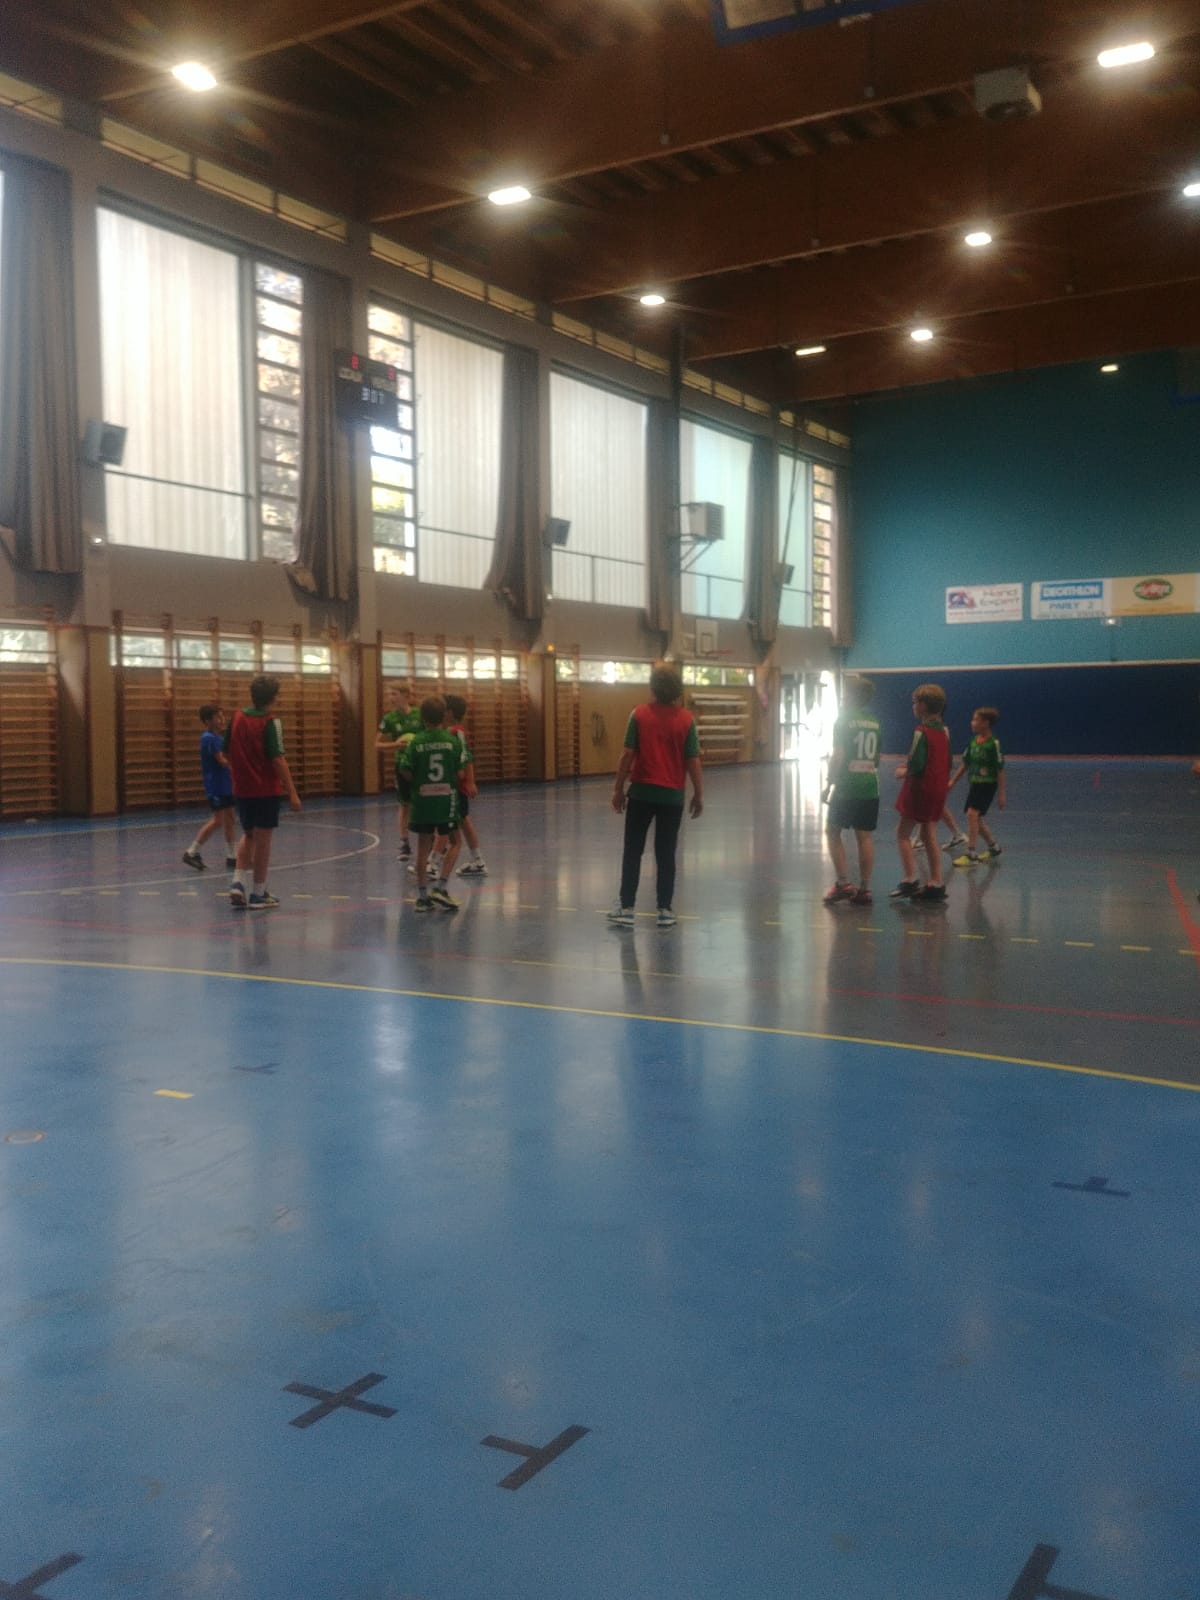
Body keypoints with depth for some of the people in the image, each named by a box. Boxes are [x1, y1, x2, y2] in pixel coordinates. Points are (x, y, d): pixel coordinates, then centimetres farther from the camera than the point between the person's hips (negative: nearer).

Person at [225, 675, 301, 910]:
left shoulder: (236, 718, 3)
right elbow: (277, 759, -19)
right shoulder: (270, 722, -14)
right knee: (263, 840, 4)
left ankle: (238, 883, 6)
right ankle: (258, 895, 9)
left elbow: (227, 752, 9)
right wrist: (292, 792, -17)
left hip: (241, 789, 5)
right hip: (266, 790, -5)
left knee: (249, 836, 21)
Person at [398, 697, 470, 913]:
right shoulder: (453, 739, -5)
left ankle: (423, 896, 9)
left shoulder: (416, 741, -3)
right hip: (447, 798, -1)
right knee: (455, 841, 13)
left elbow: (407, 771, -4)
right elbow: (462, 769, -6)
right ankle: (441, 888, 1)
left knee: (423, 846, 8)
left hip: (422, 798, 1)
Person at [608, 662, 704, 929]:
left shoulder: (639, 714, -6)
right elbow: (693, 761, -5)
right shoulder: (686, 719, -5)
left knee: (632, 851, 8)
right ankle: (665, 911, 10)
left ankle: (626, 909, 7)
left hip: (641, 792, 0)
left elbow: (628, 754, -7)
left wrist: (618, 788, 1)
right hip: (672, 795, 1)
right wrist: (698, 794, 5)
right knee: (666, 854, 8)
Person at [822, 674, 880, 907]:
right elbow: (876, 758, 16)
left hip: (846, 788, -5)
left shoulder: (844, 721, -8)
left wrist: (830, 783, -7)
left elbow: (838, 756, -13)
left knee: (833, 831, 8)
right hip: (870, 789, 5)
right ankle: (864, 889, 7)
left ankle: (842, 883, 2)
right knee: (865, 837, 6)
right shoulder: (875, 723, 10)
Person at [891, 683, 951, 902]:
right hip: (939, 788, 8)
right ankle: (936, 884, 11)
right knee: (929, 836, 12)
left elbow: (917, 765, -22)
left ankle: (910, 879, -4)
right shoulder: (944, 730, 8)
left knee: (903, 833, 1)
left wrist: (903, 772, -1)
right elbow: (947, 763, 14)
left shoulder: (921, 731, -16)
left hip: (920, 788, -8)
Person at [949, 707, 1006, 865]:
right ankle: (993, 848, 34)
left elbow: (1000, 770, -13)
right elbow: (965, 763, 15)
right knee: (977, 819, 14)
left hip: (987, 784, -8)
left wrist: (1001, 793, -12)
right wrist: (953, 781, 16)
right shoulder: (974, 741, 5)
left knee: (972, 814, -18)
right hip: (974, 783, 8)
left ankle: (971, 855, -16)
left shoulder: (993, 743, -15)